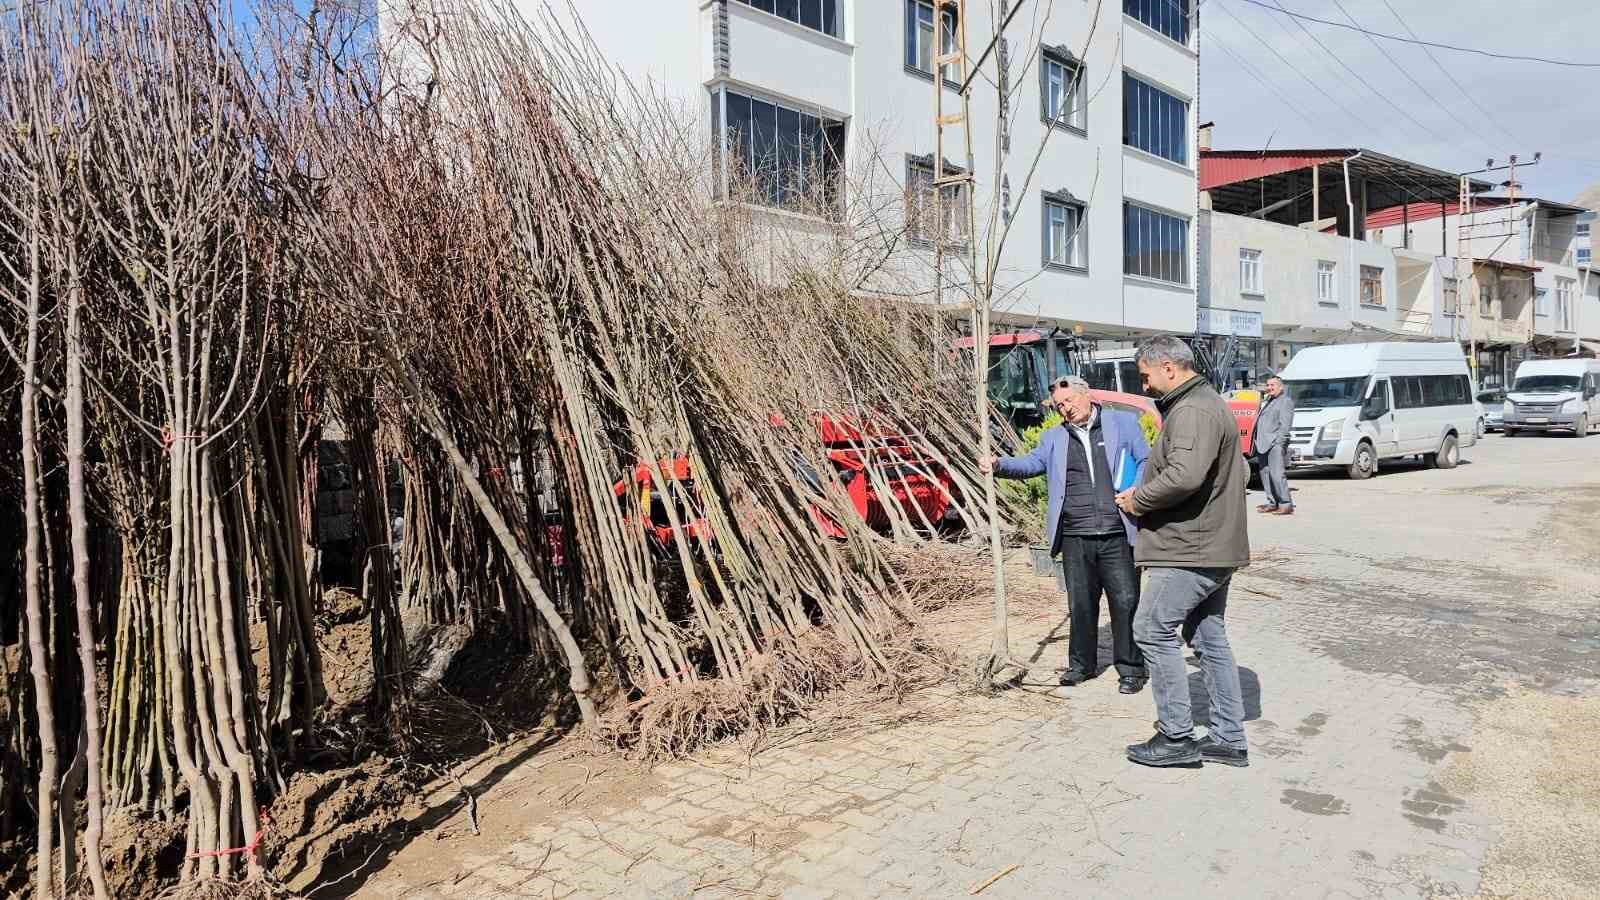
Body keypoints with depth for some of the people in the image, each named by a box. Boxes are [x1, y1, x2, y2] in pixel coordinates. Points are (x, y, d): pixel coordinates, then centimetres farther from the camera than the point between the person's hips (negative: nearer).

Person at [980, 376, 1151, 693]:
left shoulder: (1123, 422, 7)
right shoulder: (1054, 438, 15)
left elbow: (1145, 461, 5)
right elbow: (1030, 463, 5)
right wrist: (999, 464, -13)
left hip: (1117, 534, -2)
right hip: (1075, 537, 3)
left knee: (1126, 601, 2)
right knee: (1080, 604, 10)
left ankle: (1131, 668, 16)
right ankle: (1082, 664, 25)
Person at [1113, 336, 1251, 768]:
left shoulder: (1192, 411, -17)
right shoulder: (1211, 404, 19)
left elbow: (1184, 475, -32)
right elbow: (1240, 471, 24)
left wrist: (1138, 499, -15)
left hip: (1190, 549, -11)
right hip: (1214, 546, 11)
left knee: (1153, 631, -4)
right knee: (1210, 637, 14)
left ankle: (1176, 737, 3)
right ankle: (1229, 739, 21)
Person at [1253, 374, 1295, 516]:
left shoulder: (1286, 401, -2)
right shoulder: (1266, 401, 25)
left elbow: (1285, 424, -11)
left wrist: (1280, 442, -19)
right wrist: (1256, 442, 14)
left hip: (1275, 444, -9)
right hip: (1262, 444, 9)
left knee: (1277, 474, -14)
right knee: (1265, 474, 8)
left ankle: (1286, 505, -11)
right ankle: (1272, 503, 14)